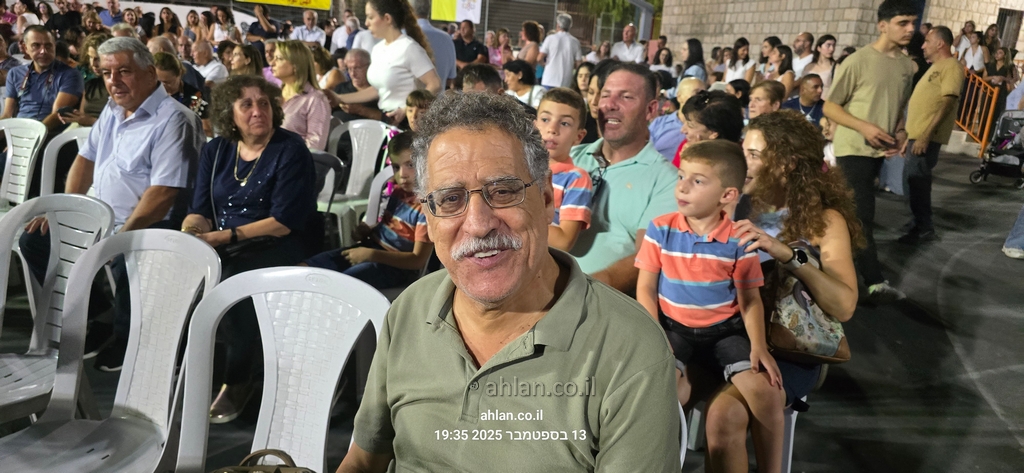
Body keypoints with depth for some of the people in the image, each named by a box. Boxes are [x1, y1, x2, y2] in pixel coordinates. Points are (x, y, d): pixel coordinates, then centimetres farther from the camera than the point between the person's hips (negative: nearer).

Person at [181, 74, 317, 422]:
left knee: (230, 279, -32)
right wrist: (189, 234, -13)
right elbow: (200, 211, 11)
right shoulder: (216, 150, 13)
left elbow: (284, 221, -13)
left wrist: (224, 236, -18)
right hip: (221, 248, 5)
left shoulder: (291, 151, -5)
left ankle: (237, 380, -13)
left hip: (276, 249, -5)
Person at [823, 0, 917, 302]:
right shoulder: (858, 61, -13)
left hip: (879, 151, 7)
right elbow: (829, 107, -10)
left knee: (854, 212, 16)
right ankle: (875, 283, -7)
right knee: (862, 215, -10)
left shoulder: (907, 66, 6)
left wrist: (899, 132, -1)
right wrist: (865, 127, -21)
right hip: (853, 149, -7)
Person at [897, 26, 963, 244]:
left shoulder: (951, 67, -10)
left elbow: (947, 103, -19)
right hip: (918, 135, 9)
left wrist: (926, 135, -25)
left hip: (928, 137, -9)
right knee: (913, 180, 13)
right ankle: (920, 223, 22)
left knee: (915, 180, -8)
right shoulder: (936, 67, 21)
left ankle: (923, 229, 1)